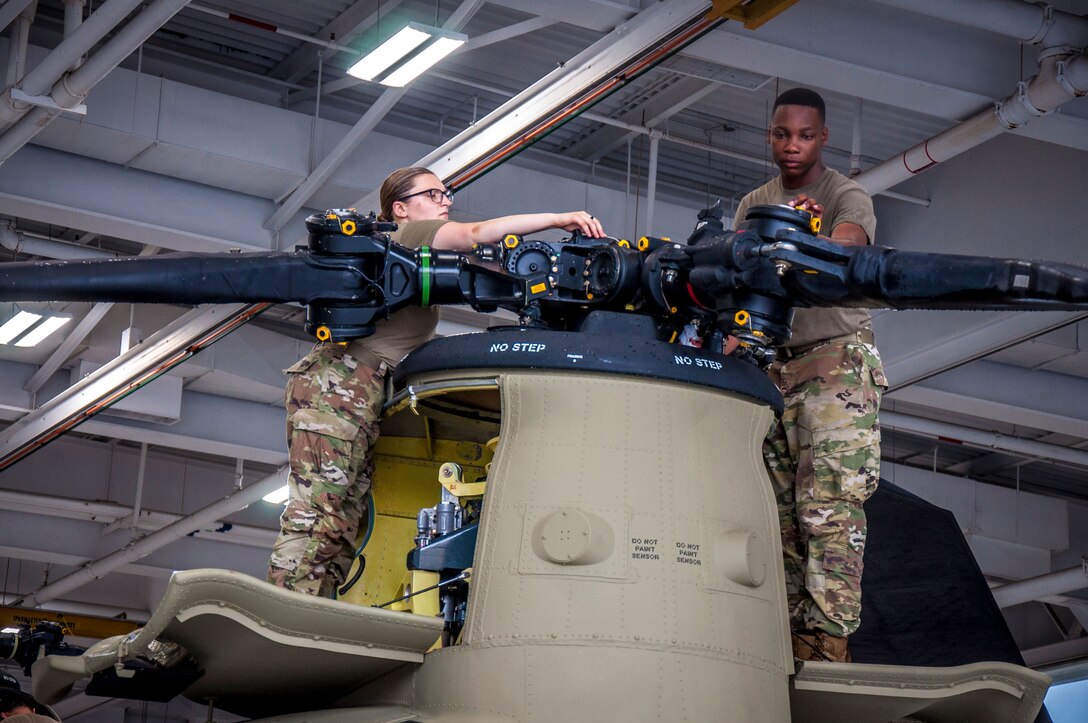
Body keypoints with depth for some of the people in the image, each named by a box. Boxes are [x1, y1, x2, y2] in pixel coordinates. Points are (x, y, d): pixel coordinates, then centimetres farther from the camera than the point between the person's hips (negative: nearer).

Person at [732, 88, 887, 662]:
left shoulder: (847, 196, 1)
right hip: (772, 362, 6)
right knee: (780, 508, 1)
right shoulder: (753, 205, 18)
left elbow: (848, 244, -21)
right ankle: (792, 637, 2)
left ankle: (828, 642, -18)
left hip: (837, 358, -5)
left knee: (829, 505, -15)